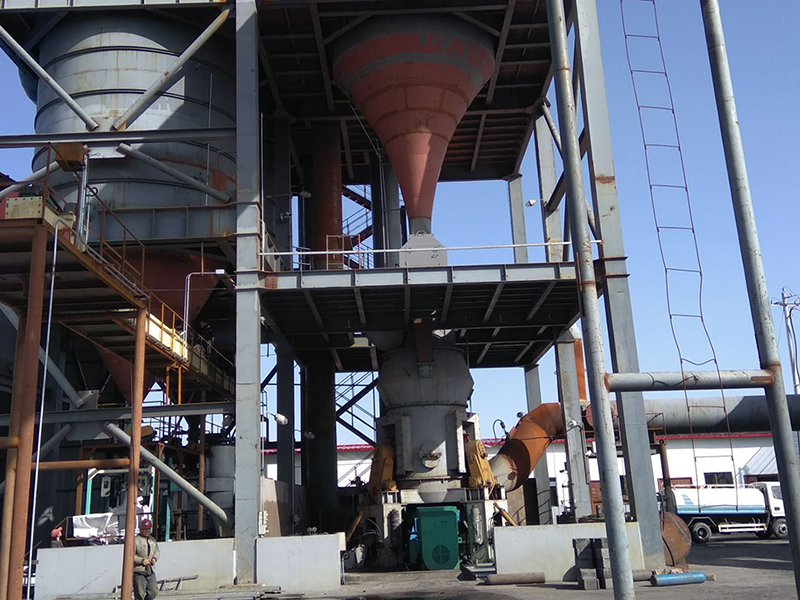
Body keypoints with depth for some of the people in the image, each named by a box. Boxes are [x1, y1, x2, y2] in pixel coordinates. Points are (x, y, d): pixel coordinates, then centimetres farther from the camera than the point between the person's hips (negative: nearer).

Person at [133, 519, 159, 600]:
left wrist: (155, 558, 1)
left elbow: (157, 551, 22)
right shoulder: (135, 540, -9)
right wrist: (141, 560, -19)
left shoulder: (153, 540, 15)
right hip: (139, 572, -6)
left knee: (153, 592, 6)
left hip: (150, 571, 7)